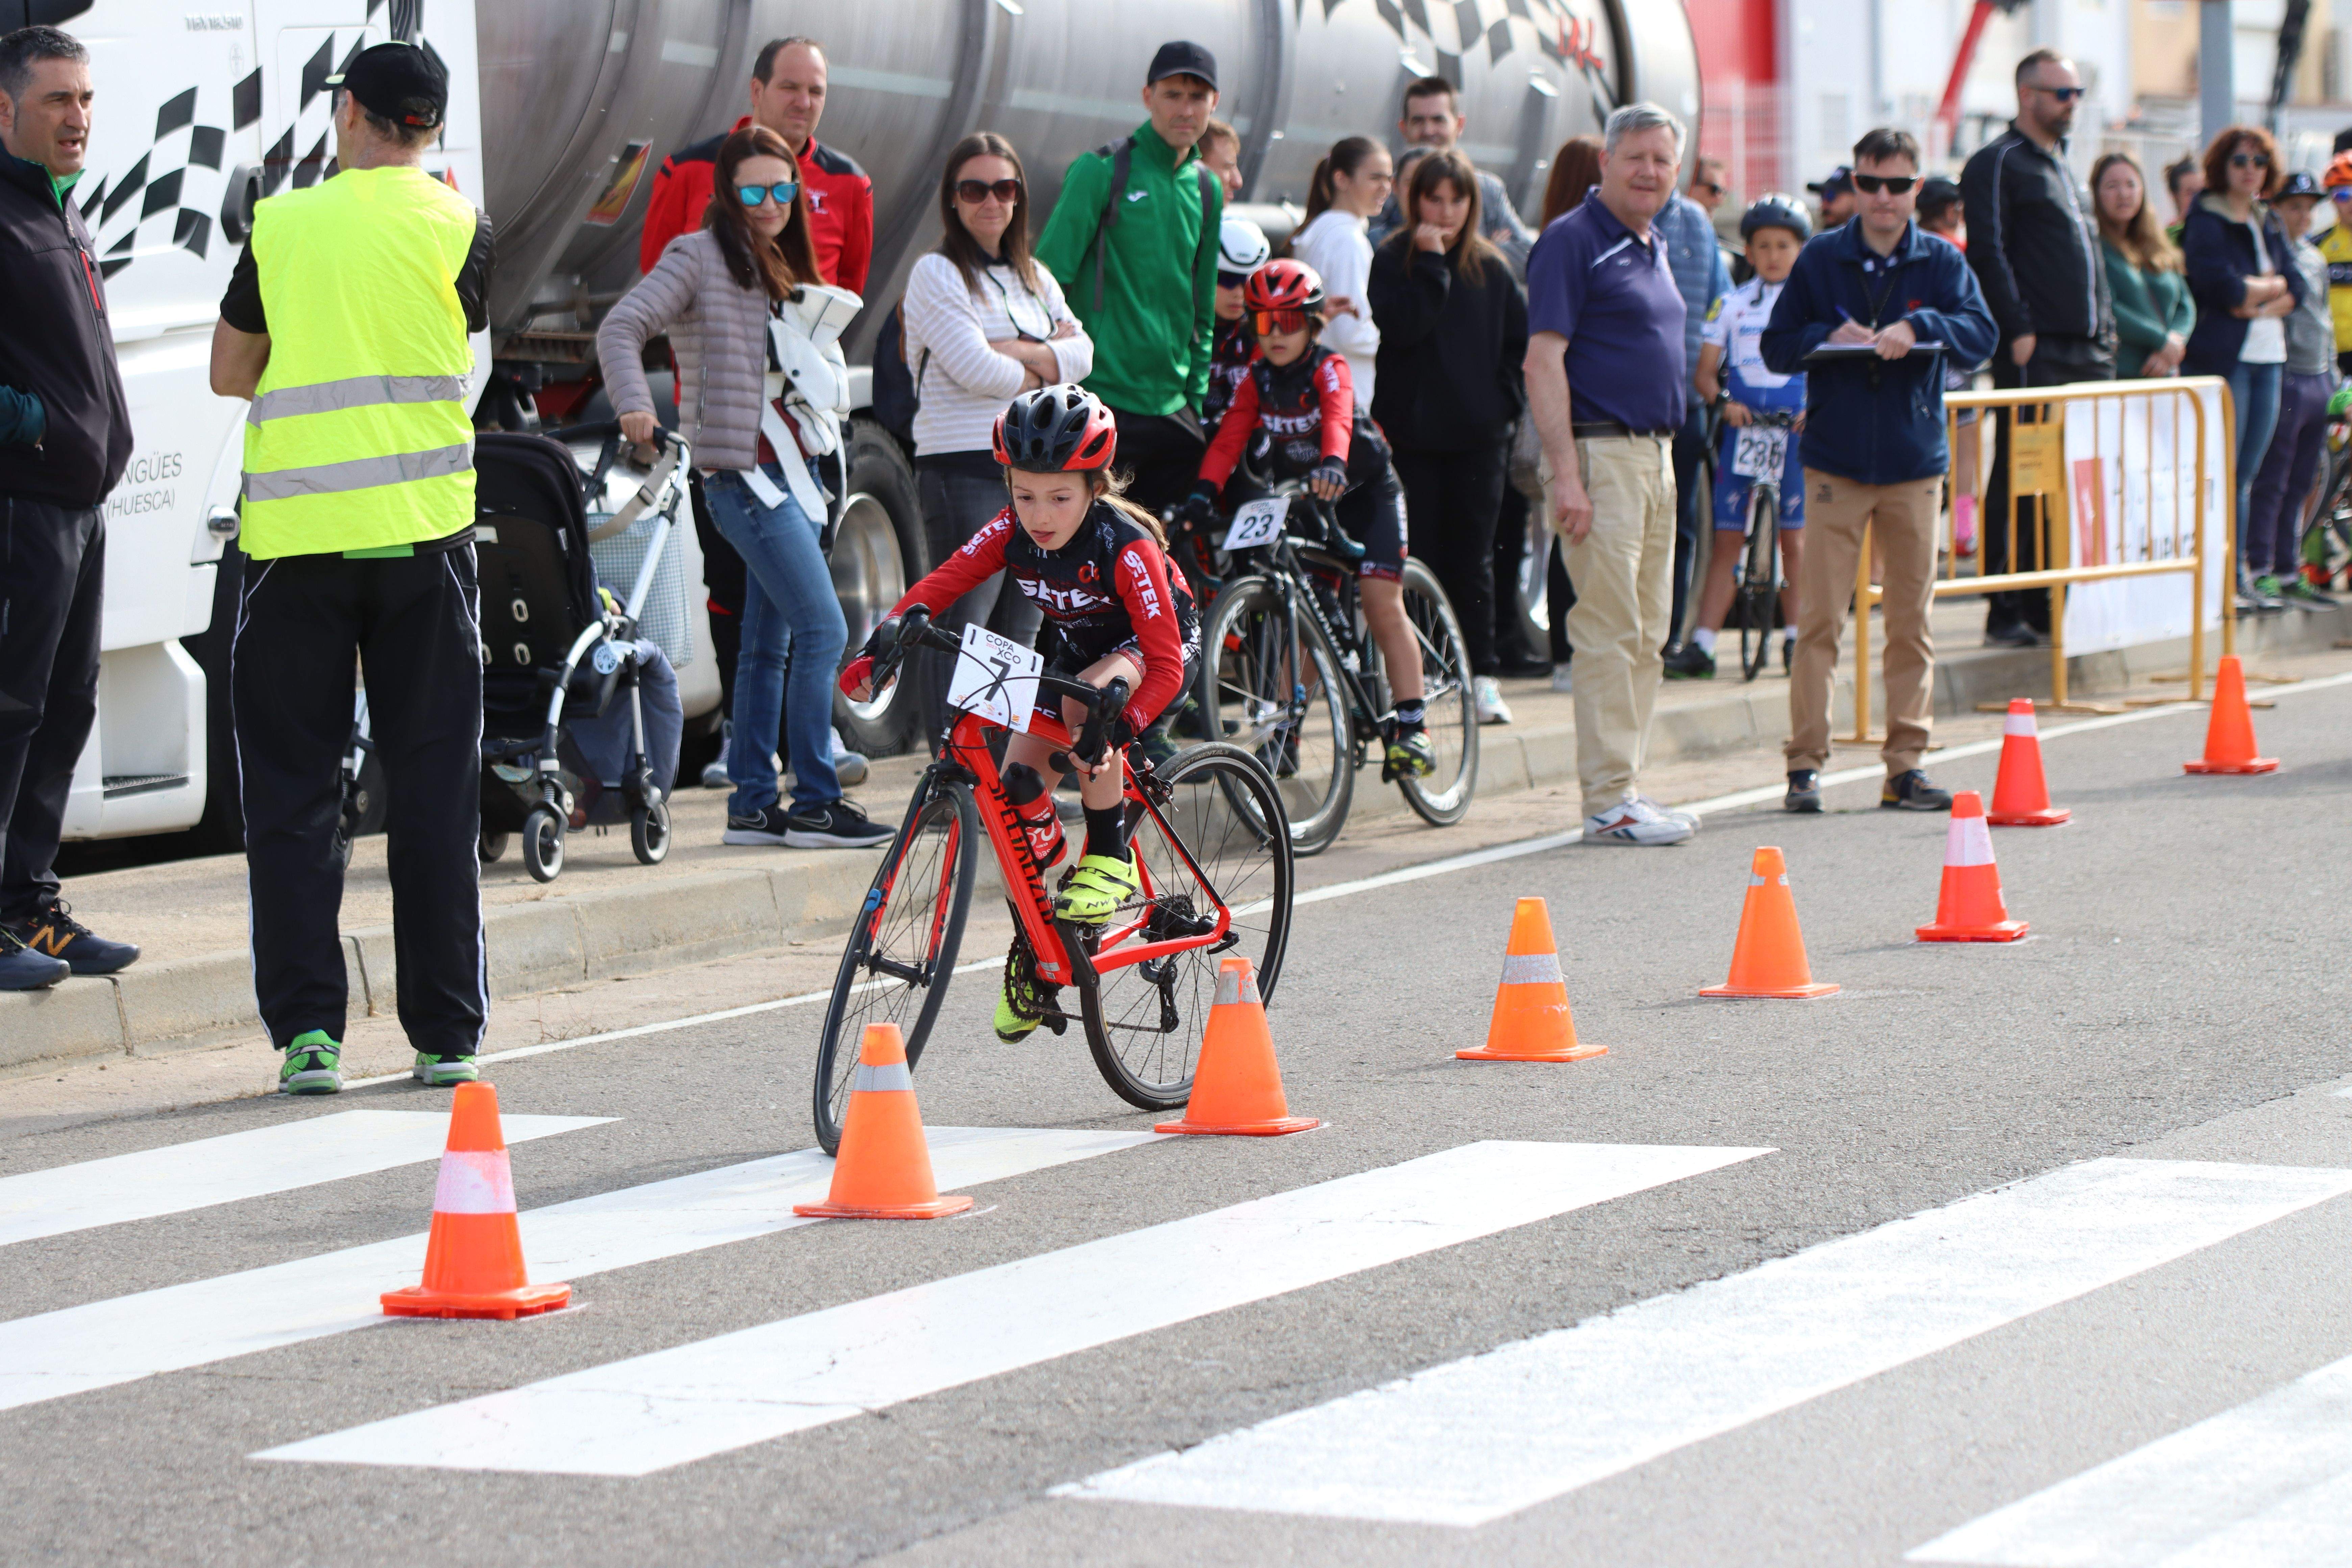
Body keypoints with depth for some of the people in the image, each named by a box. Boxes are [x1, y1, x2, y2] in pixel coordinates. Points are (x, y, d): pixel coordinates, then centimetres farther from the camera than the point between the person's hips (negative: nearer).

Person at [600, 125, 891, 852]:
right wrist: (635, 404, -28)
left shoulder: (786, 271, 18)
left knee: (769, 642, 9)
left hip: (794, 471, 8)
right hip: (745, 471, -8)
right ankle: (815, 803, -8)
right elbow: (622, 328, -15)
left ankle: (752, 805, 13)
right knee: (823, 629, -13)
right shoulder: (701, 258, -5)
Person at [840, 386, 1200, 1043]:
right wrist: (880, 644, -39)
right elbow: (943, 583, -21)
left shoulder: (1126, 546, -33)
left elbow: (1166, 665, -35)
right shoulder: (1014, 532, -19)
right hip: (1073, 649, 5)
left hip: (1155, 649, -5)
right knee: (1020, 784, -12)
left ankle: (1110, 859, -20)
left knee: (1089, 696, -38)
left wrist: (1118, 728, -51)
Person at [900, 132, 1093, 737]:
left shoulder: (1035, 278, 19)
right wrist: (1044, 364, 0)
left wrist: (1009, 352, -12)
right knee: (960, 629, -11)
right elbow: (974, 369, -15)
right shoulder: (937, 274, -3)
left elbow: (1081, 352, 3)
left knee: (1021, 630, 9)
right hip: (965, 470, -7)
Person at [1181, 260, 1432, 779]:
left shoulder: (1328, 370, -18)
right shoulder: (1257, 381, -6)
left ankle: (1412, 726, -11)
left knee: (1382, 604, -13)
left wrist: (1332, 464, -59)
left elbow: (1339, 417, -38)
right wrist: (1204, 491, -33)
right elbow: (1230, 438, -15)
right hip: (1298, 498, 4)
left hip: (1363, 489, -4)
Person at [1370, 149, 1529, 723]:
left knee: (1472, 556, 2)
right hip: (1413, 433, -2)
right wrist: (1432, 263, -15)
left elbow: (1521, 339, 14)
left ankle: (1481, 675, 6)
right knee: (1419, 555, -2)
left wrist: (1502, 396, 3)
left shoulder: (1491, 268, 10)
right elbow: (1403, 327, -15)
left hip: (1479, 437, 2)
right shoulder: (1393, 261, 1)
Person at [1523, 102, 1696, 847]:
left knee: (1647, 635, 10)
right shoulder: (1572, 241, -9)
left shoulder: (1653, 247, 18)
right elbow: (1543, 360, -15)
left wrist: (1666, 451, 19)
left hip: (1655, 452, 9)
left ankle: (1625, 788, 16)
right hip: (1601, 451, -9)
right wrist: (1565, 474, -22)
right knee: (1609, 630, -9)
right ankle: (1608, 802, -8)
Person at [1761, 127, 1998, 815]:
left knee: (1912, 622, 4)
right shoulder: (1821, 259, 4)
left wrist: (1917, 327, -21)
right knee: (1819, 618, -5)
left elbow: (1981, 334, -6)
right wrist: (1828, 337, -13)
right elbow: (1777, 347, 5)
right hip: (1835, 464, -1)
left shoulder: (1941, 262, 5)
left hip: (1914, 463, 1)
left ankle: (1905, 764, 10)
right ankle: (1805, 761, -2)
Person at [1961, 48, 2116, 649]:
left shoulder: (2062, 166, 23)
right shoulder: (1997, 164, -4)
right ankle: (2008, 614, -4)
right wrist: (2018, 330, -18)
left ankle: (2053, 605, 14)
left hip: (2087, 351, 9)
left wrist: (2106, 330, 17)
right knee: (2020, 484, -7)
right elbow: (1987, 253, -12)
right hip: (2035, 352, -9)